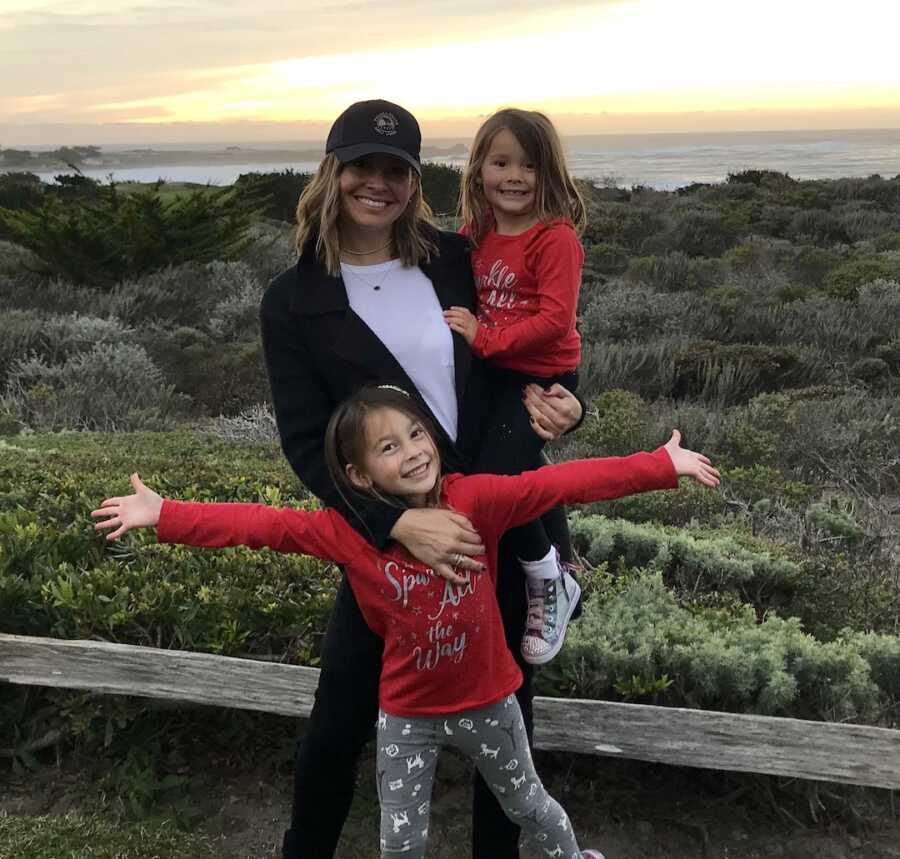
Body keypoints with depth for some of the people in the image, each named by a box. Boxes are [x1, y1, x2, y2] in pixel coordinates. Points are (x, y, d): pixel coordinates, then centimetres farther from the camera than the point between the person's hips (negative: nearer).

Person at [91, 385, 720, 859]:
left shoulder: (476, 500, -21)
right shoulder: (348, 531, -16)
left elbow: (563, 483, -25)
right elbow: (259, 524, -18)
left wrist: (663, 465, -26)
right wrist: (163, 515, -23)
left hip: (487, 700, 0)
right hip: (407, 714, 1)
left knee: (526, 803, 24)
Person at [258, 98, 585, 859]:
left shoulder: (458, 260, 1)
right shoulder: (294, 301, -4)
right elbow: (307, 443, -10)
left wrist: (547, 397, -12)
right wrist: (397, 522, -24)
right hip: (390, 536, -2)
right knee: (340, 722, 8)